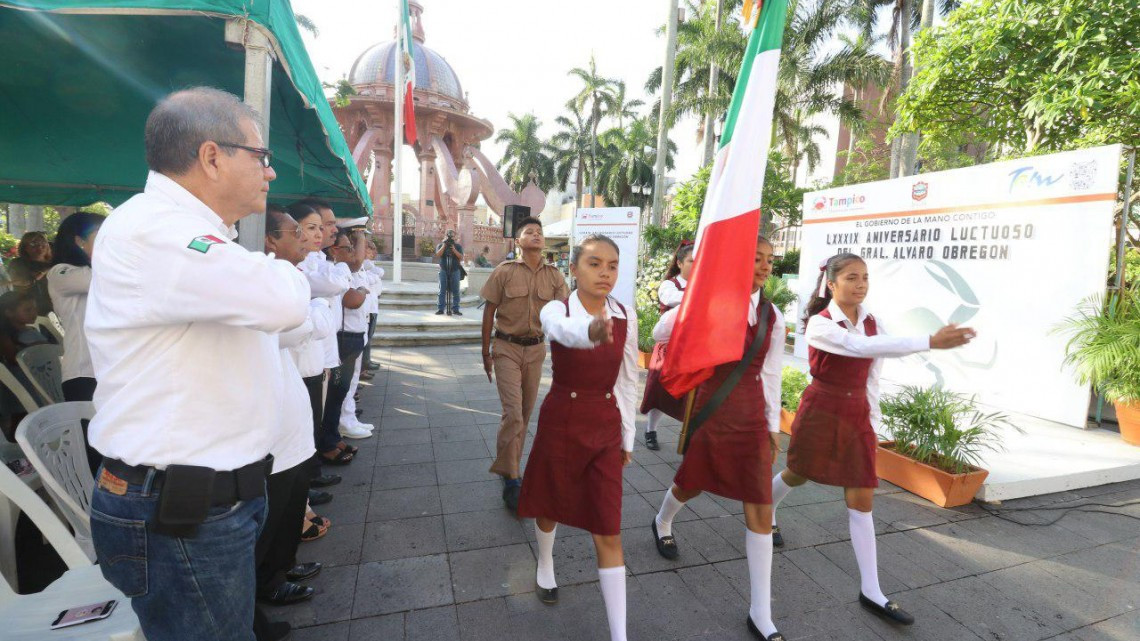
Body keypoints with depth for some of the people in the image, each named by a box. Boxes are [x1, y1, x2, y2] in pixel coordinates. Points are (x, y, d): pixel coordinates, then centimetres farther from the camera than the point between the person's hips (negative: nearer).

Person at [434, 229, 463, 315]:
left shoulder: (458, 246, 8)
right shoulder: (440, 245, 8)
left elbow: (461, 258, -4)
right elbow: (438, 255, -9)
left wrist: (454, 249, -14)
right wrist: (444, 245, -11)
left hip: (455, 271, 0)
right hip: (443, 270, 0)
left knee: (455, 291, -1)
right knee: (442, 291, -2)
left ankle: (455, 309, 4)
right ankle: (441, 309, 1)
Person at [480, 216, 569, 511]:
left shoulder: (554, 276, 1)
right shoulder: (504, 272, -6)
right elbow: (489, 312, -1)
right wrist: (486, 353, 1)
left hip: (536, 349, 4)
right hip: (507, 348, -3)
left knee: (525, 412, 14)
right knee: (513, 412, -11)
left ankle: (509, 466, 34)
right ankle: (510, 479, 4)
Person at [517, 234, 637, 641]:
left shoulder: (627, 318, -6)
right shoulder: (557, 310, -15)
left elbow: (628, 381, 4)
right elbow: (566, 329, -42)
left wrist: (627, 436, 7)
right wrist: (592, 331, -66)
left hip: (606, 427, 1)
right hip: (560, 422, -1)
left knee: (608, 530, 3)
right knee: (550, 504, 22)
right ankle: (545, 568, 55)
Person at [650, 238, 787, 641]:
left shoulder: (772, 317, 3)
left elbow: (769, 374, 10)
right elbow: (661, 335, -19)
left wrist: (773, 427, 12)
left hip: (752, 417, 4)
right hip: (712, 411, -3)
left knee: (761, 511, 4)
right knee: (691, 486, 18)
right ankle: (662, 524, 55)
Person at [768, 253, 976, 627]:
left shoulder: (872, 324, 2)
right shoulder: (819, 324, -17)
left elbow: (871, 376, 8)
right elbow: (861, 348, -34)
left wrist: (873, 420, 7)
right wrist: (930, 342, -40)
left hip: (857, 415, 5)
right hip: (820, 411, -4)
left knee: (861, 500, 4)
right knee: (797, 476, 16)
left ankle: (871, 592, 12)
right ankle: (764, 515, 48)